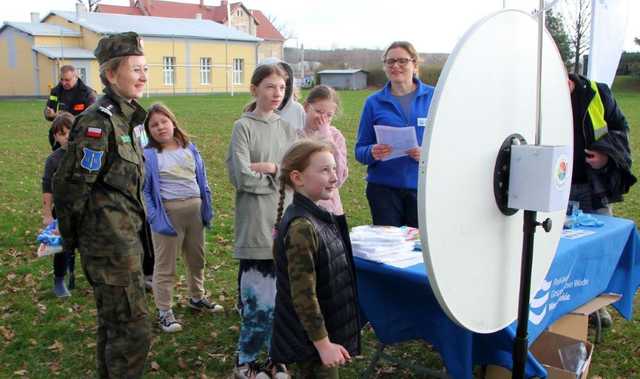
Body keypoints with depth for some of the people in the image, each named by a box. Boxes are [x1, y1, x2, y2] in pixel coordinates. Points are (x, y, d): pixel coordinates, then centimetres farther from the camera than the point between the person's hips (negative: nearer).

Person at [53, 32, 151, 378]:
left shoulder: (122, 117, 12)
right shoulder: (98, 121, -18)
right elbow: (71, 184, -17)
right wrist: (71, 238, -7)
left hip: (122, 238, 9)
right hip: (110, 242, -9)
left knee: (113, 321, 20)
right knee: (132, 328, -3)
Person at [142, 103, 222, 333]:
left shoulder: (190, 149, 6)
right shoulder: (148, 155, -9)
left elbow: (201, 180, 11)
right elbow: (145, 190, -10)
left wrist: (207, 208, 6)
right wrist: (155, 218, -17)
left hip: (195, 208, 6)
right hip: (168, 211, -5)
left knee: (197, 257, 20)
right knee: (166, 263, 3)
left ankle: (197, 298, 39)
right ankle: (164, 311, 13)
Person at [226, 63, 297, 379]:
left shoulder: (287, 128, 12)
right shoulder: (243, 127, -4)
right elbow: (242, 177, -14)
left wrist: (269, 167, -9)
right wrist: (280, 175, -4)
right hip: (257, 224, -5)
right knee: (259, 298, -2)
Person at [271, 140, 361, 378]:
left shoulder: (317, 217, 4)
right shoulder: (301, 227, -25)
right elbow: (303, 295, -25)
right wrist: (323, 343, -21)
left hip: (323, 330, 9)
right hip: (311, 340, -9)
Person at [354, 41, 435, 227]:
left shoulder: (433, 97, 4)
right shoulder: (374, 102, 6)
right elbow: (360, 150, 7)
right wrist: (372, 153, -15)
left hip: (423, 186, 0)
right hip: (384, 189, 1)